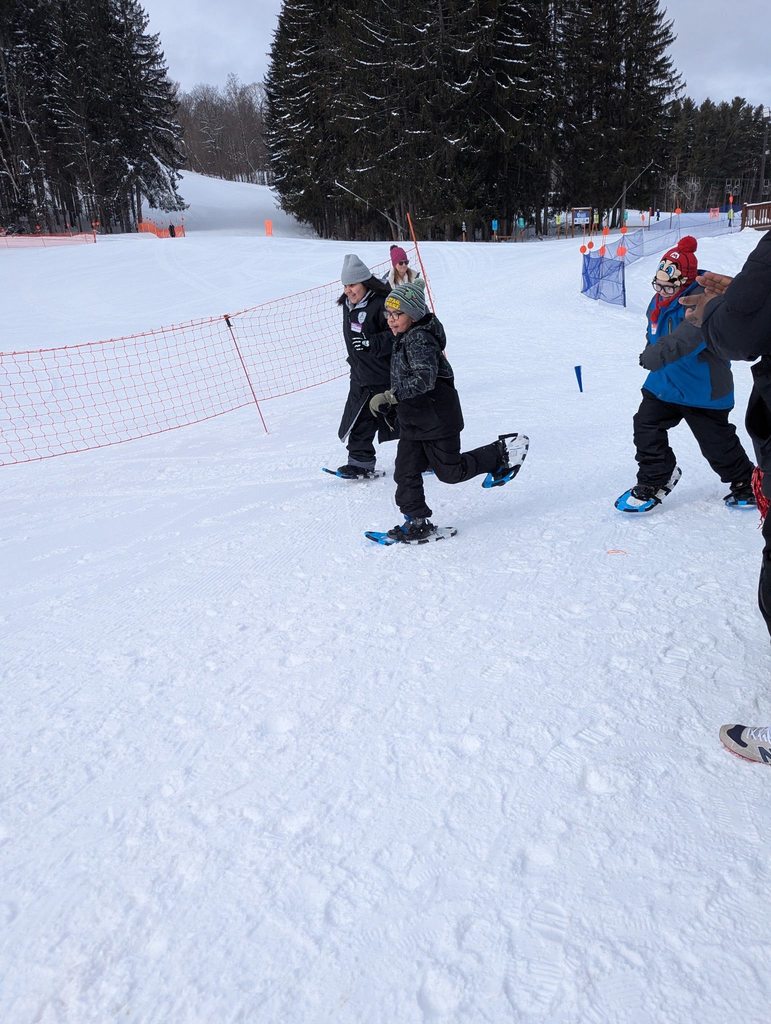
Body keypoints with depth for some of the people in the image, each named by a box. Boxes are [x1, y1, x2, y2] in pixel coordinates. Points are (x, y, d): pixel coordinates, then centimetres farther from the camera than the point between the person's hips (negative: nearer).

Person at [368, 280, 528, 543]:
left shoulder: (420, 339, -22)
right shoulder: (404, 339, 10)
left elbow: (425, 378, -35)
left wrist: (390, 396, -39)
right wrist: (392, 405, 25)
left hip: (437, 420, -9)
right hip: (411, 422, 9)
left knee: (450, 471, 5)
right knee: (405, 473, 4)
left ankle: (502, 452, 21)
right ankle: (417, 521, 14)